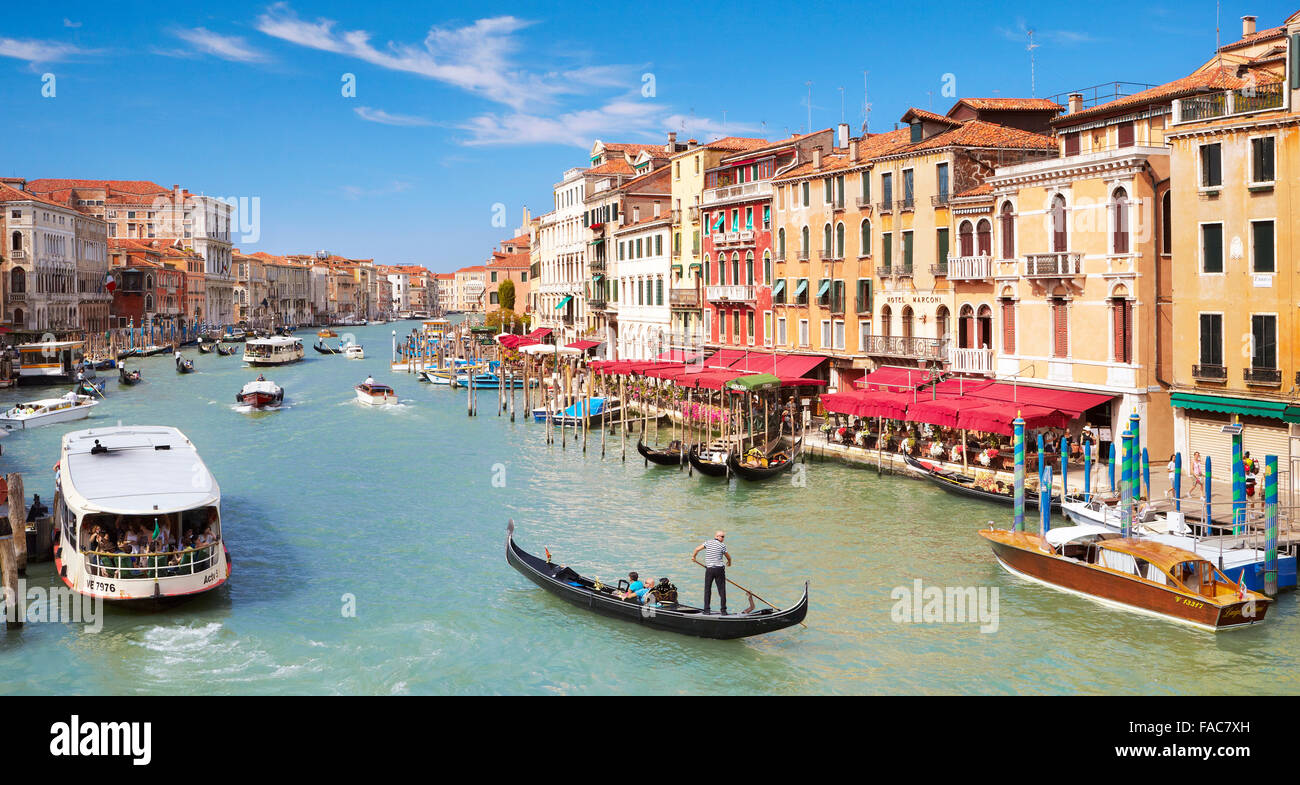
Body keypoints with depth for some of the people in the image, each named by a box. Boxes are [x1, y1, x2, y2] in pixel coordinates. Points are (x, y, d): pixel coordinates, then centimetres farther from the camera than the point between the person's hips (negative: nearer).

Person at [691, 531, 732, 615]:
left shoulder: (708, 543, 6)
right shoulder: (722, 545, -2)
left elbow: (697, 549, 2)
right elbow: (728, 557, 5)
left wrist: (693, 556, 21)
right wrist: (729, 562, 28)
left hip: (709, 569, 2)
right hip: (719, 569, -2)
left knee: (707, 590, 11)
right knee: (722, 590, 4)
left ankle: (706, 610, 7)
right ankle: (723, 611, 2)